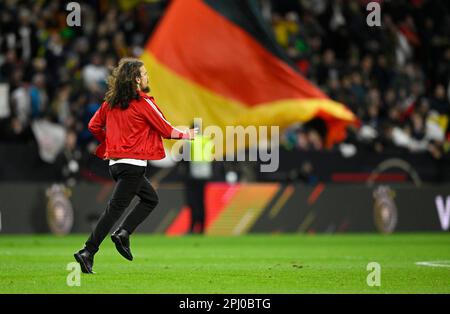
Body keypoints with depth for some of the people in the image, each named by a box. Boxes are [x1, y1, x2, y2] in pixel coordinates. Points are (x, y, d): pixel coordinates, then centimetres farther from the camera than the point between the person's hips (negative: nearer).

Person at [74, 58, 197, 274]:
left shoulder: (111, 101, 8)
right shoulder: (143, 102, -10)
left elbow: (94, 125, 10)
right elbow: (165, 129, -3)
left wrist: (107, 143, 24)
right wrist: (185, 135, 13)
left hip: (115, 161, 8)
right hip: (133, 163, -8)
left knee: (150, 198, 20)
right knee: (116, 208, -6)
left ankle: (123, 233, 5)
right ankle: (88, 252, -11)